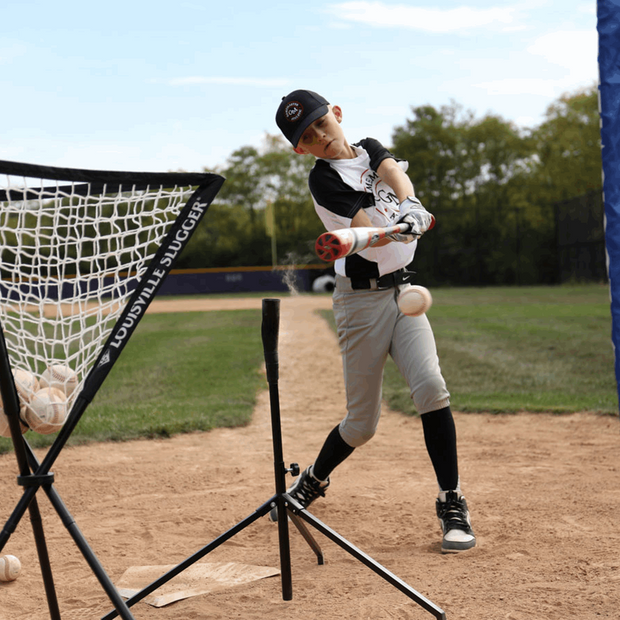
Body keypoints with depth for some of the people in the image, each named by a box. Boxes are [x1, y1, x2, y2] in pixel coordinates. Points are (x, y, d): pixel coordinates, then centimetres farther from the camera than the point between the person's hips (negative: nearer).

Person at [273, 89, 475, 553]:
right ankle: (314, 481, 32)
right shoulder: (323, 179, -9)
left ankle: (452, 505, -5)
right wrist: (398, 227, -46)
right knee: (362, 422, 2)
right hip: (363, 300, -4)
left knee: (430, 386, -16)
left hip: (402, 290, 4)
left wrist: (408, 204, -37)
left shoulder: (371, 149, 9)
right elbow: (369, 232, -23)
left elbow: (393, 172, -15)